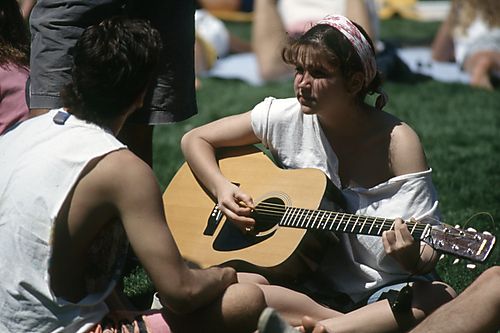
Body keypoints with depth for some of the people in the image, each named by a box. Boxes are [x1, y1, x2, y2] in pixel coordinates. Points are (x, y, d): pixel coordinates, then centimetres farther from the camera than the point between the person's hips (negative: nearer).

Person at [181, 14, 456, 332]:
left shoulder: (398, 142, -10)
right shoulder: (284, 118, -1)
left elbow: (426, 255, -10)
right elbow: (195, 139, 11)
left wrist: (411, 258, -35)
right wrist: (223, 188, -8)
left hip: (380, 290, -2)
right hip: (308, 285, 2)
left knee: (441, 299, -35)